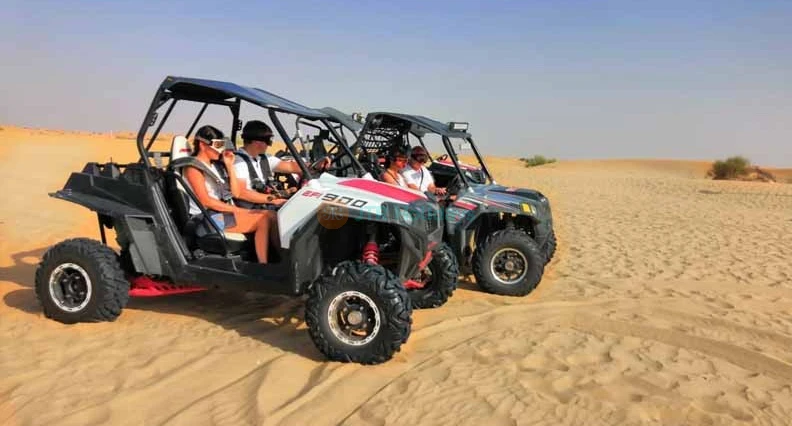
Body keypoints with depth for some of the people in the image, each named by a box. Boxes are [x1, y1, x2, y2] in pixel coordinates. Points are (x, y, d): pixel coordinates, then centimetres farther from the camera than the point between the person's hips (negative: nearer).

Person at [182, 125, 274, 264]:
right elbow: (206, 201, -15)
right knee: (264, 219, -23)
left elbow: (235, 193, 14)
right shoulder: (193, 167, -3)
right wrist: (238, 210, -19)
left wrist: (229, 165, 7)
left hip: (225, 212, 8)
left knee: (268, 215, -15)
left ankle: (264, 264, -24)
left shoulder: (213, 166, 21)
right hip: (209, 218, -8)